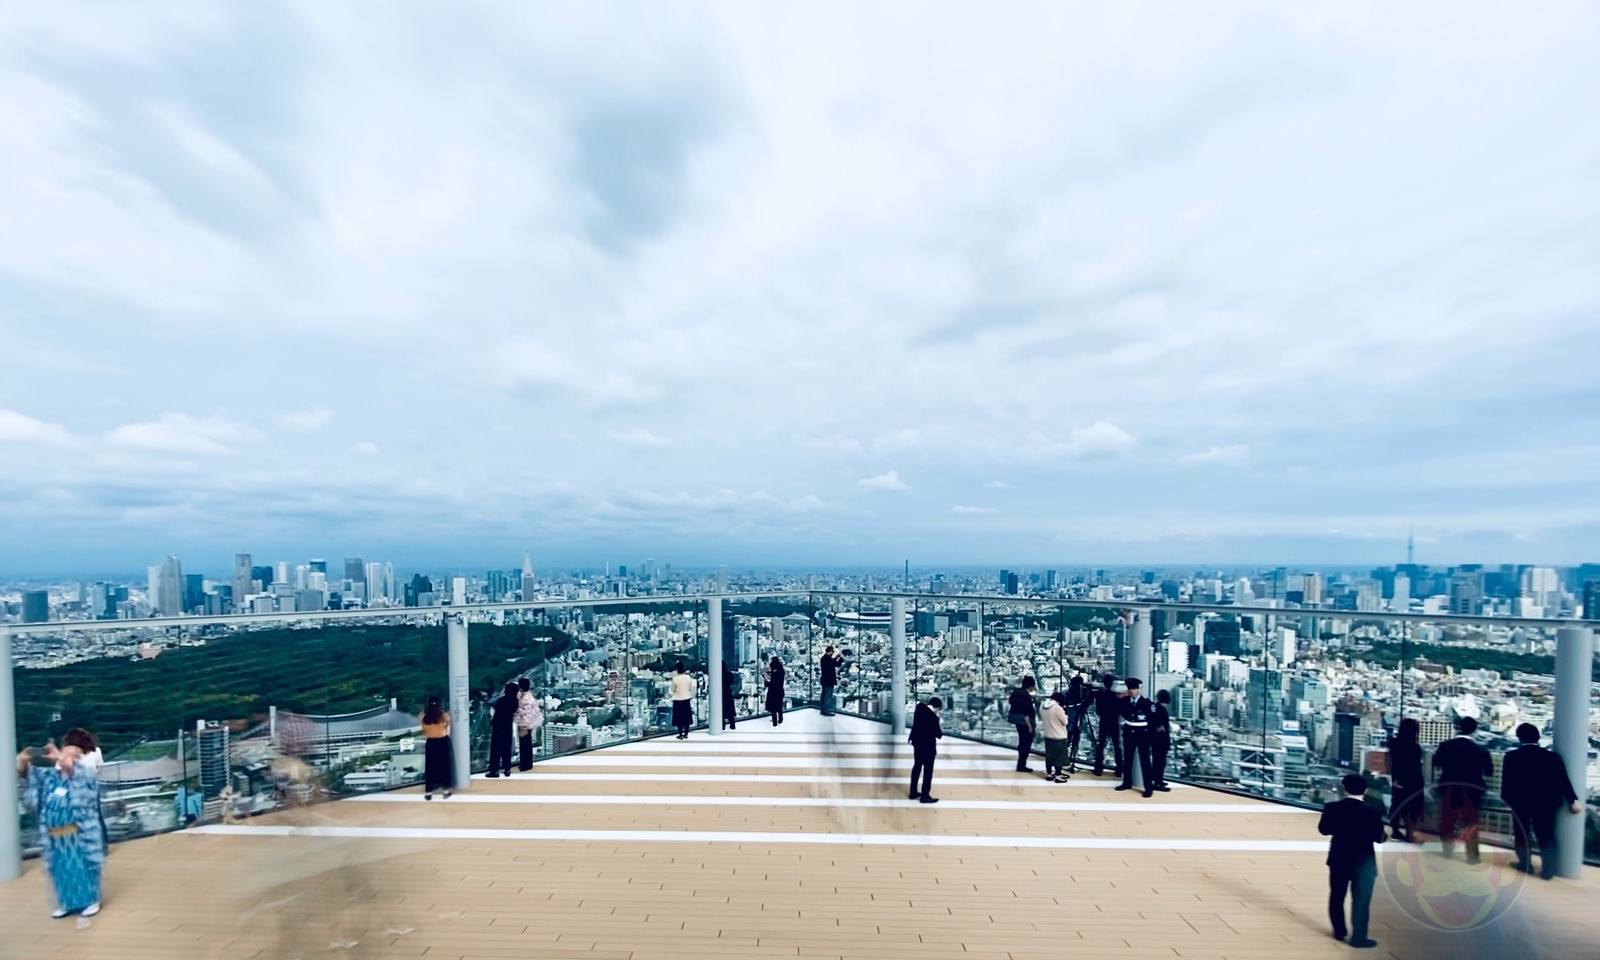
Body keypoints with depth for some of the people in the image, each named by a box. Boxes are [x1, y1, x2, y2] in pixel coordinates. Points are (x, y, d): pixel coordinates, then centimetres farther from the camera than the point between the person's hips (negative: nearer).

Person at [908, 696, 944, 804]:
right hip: (928, 746, -8)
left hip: (917, 743, 8)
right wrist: (941, 731, 4)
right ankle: (925, 796, 16)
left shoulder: (919, 708, -6)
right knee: (928, 771, 7)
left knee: (917, 767, 18)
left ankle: (913, 793, 28)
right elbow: (938, 734, -18)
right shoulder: (933, 717, -27)